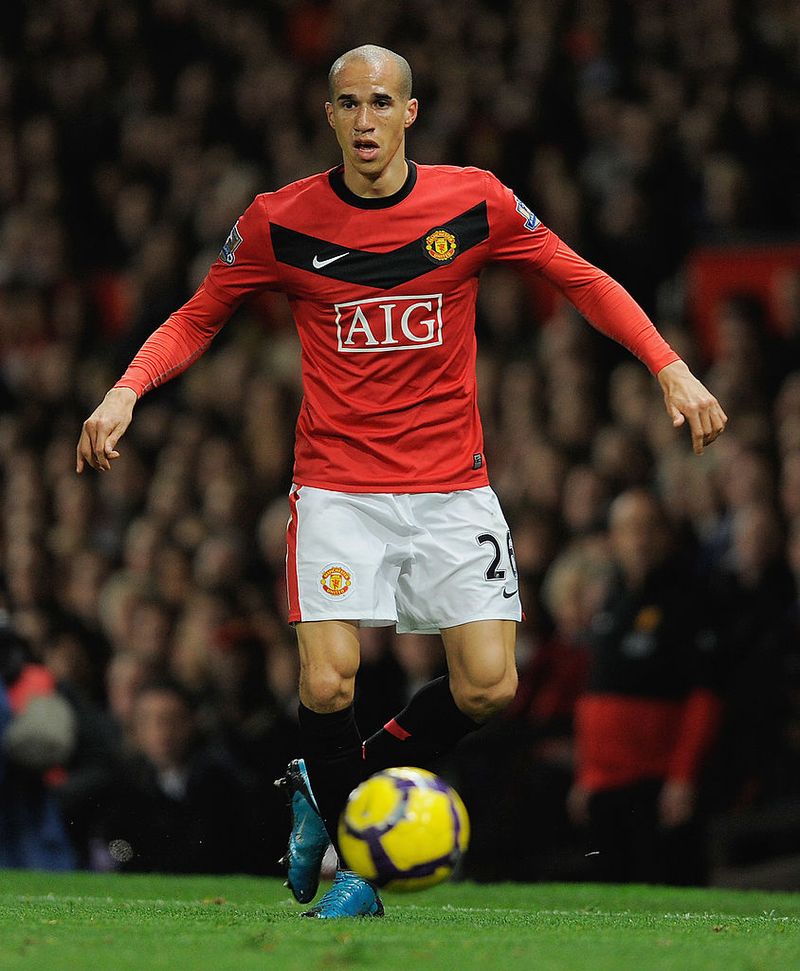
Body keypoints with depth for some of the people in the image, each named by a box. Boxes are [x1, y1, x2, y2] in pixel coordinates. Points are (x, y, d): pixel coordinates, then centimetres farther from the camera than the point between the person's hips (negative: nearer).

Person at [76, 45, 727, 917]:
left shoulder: (476, 204, -3)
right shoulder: (279, 222, -4)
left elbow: (584, 282, 6)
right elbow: (199, 317, 8)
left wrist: (671, 369, -5)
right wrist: (126, 391, -10)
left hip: (451, 486, 1)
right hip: (337, 490, -1)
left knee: (488, 687, -9)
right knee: (327, 685, -16)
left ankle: (335, 786, 17)